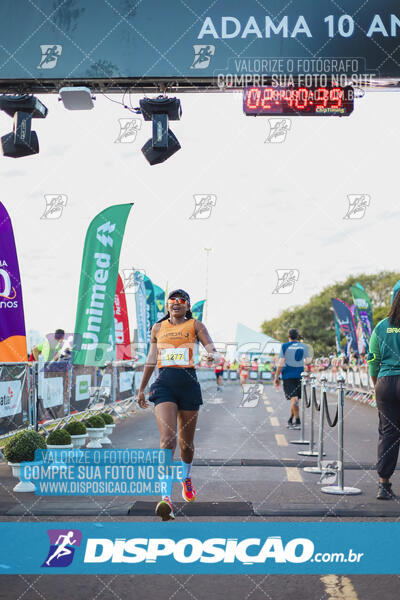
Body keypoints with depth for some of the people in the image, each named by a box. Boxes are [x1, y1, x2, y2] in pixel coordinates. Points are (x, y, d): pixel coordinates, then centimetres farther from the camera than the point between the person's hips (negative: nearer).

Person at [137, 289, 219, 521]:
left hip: (189, 384, 0)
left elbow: (212, 349, -6)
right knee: (167, 440, -17)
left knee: (186, 441, 11)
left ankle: (187, 478, 42)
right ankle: (166, 498, -21)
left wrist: (214, 356, -30)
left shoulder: (195, 325, 6)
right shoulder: (158, 328, 13)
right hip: (164, 384, 0)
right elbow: (151, 360, 22)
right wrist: (142, 388, 25)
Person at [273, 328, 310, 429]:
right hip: (299, 375, 3)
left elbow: (280, 363, -7)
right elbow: (308, 360, 11)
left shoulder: (285, 346, -3)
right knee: (295, 399, 13)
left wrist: (276, 377, -2)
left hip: (288, 375, -3)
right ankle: (290, 420, 22)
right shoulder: (303, 346, 6)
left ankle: (297, 421, -13)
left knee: (294, 399, -7)